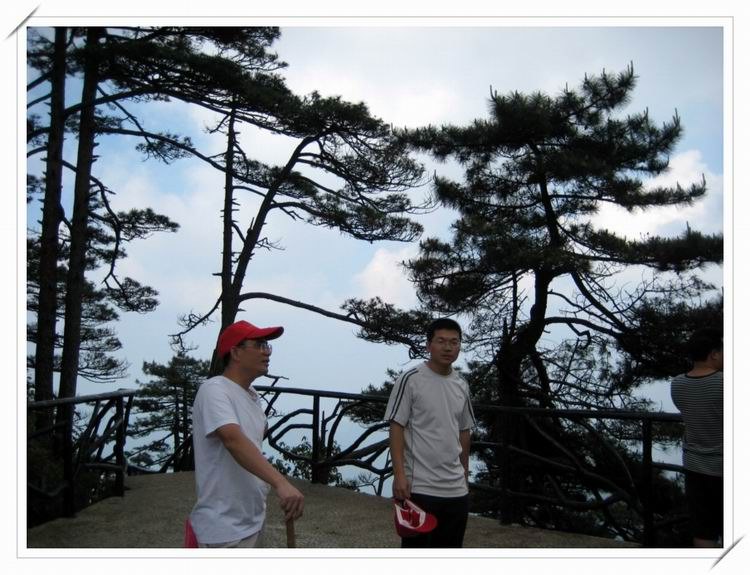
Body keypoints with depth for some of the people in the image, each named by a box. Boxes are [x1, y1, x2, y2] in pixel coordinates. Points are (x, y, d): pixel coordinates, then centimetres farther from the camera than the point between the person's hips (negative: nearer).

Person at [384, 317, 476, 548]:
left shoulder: (462, 385, 9)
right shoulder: (411, 380, -10)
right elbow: (396, 427, -12)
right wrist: (399, 474, -17)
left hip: (456, 489, 6)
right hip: (419, 487, -6)